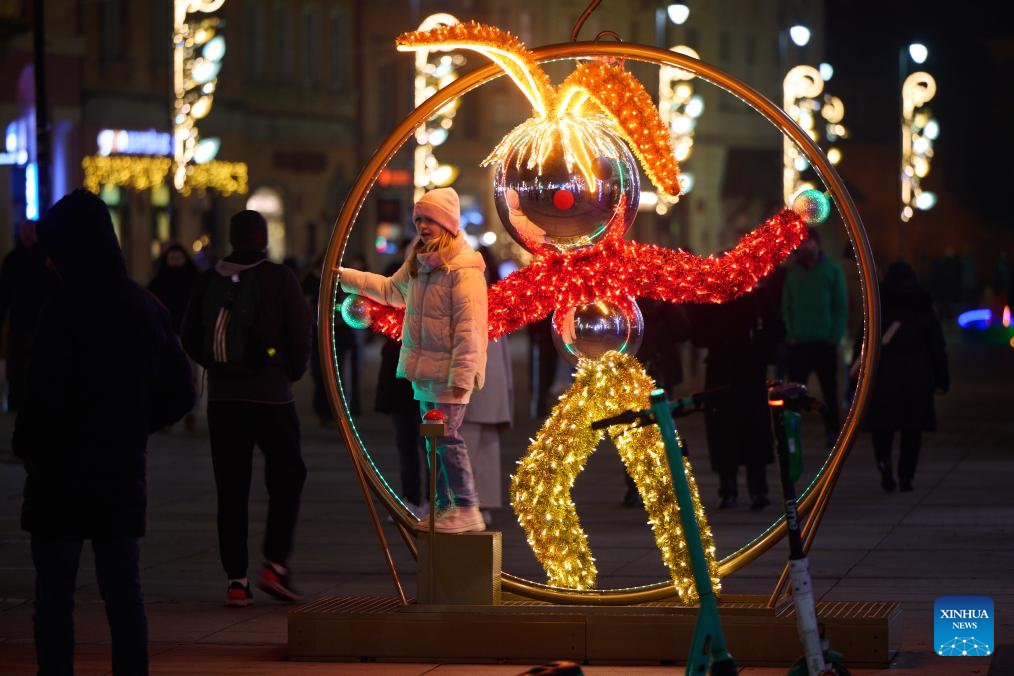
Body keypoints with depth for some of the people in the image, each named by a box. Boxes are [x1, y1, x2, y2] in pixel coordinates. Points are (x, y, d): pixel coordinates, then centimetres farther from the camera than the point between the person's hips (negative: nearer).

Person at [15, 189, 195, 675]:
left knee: (54, 592, 2)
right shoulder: (146, 308, 4)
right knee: (124, 590, 11)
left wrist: (26, 448, -1)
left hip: (63, 473, -6)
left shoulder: (66, 311, -16)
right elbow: (179, 392, 9)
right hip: (124, 471, 6)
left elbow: (46, 396, -17)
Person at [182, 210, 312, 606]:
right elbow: (300, 336, -7)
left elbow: (190, 338, 9)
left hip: (222, 396, 3)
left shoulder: (209, 281, 4)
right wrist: (291, 374, 9)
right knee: (286, 477, 10)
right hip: (271, 396, -3)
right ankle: (275, 565, -3)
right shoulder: (280, 279, -7)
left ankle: (236, 580, 2)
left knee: (230, 490, 6)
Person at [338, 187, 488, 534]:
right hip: (424, 371, 9)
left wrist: (461, 375, -22)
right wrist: (348, 277, 31)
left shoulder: (464, 269, -15)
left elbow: (469, 328, -19)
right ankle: (445, 506, 20)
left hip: (448, 372, -9)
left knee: (448, 437, -12)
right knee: (433, 440, 12)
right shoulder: (418, 264, 13)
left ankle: (467, 510, -7)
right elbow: (392, 290, 34)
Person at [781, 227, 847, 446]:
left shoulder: (832, 270, 1)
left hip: (825, 343, -1)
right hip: (799, 343, 1)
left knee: (829, 391, 6)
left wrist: (835, 337, -8)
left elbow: (841, 306, -1)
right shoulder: (792, 271, 6)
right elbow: (786, 305, 5)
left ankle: (833, 433, 14)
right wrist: (791, 334, -6)